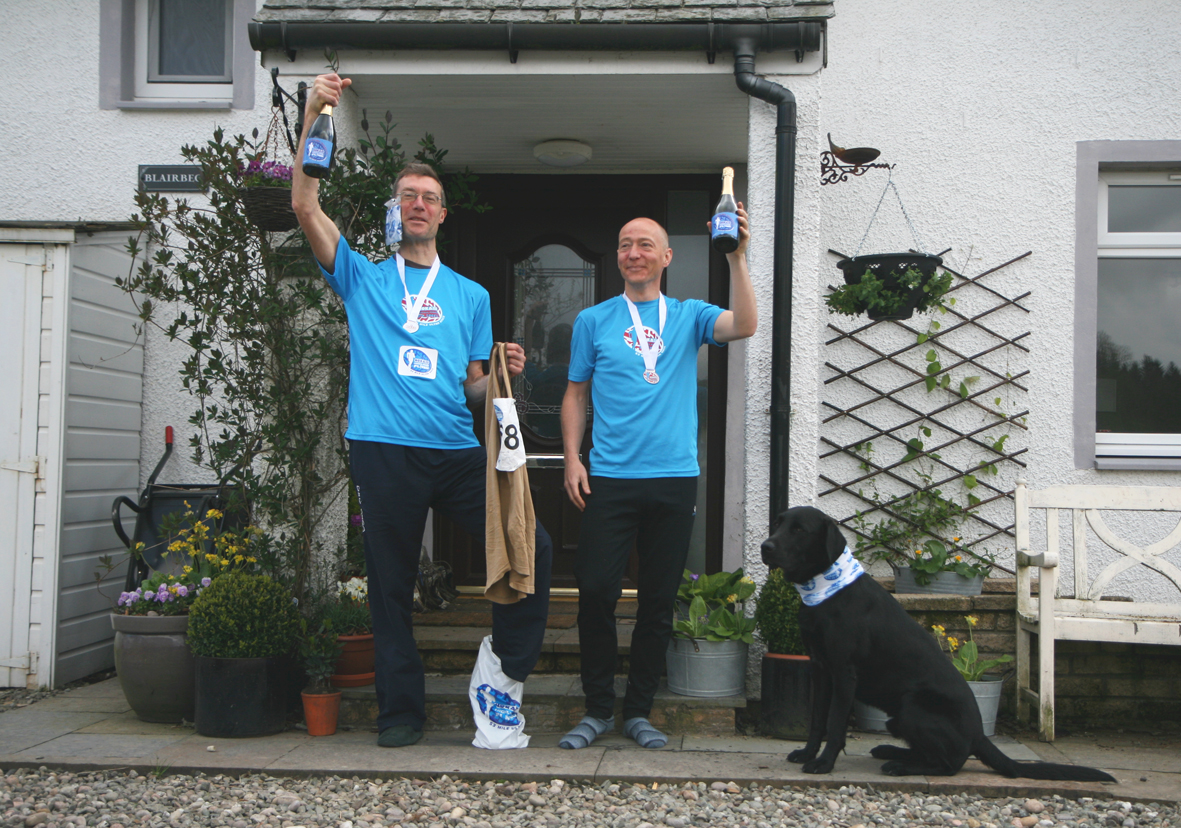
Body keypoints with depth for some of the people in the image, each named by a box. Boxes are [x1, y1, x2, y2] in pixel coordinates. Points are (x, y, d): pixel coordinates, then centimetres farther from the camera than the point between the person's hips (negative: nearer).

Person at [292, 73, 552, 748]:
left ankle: (507, 673, 8)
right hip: (386, 450, -2)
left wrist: (502, 373, -6)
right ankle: (402, 710, 17)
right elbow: (307, 207, -1)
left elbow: (472, 387, 17)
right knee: (392, 584, 3)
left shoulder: (471, 295, 18)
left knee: (531, 546, -9)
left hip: (458, 449, 2)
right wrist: (315, 116, -6)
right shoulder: (363, 276, 12)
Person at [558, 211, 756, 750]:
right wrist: (572, 458, 0)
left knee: (659, 599, 6)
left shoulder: (689, 316, 10)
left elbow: (744, 326, -9)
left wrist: (737, 258, -17)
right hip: (610, 478, -1)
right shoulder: (593, 320, 10)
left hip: (675, 478, 1)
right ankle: (598, 708, 11)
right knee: (595, 590, -6)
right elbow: (576, 394, 11)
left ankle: (639, 710, 19)